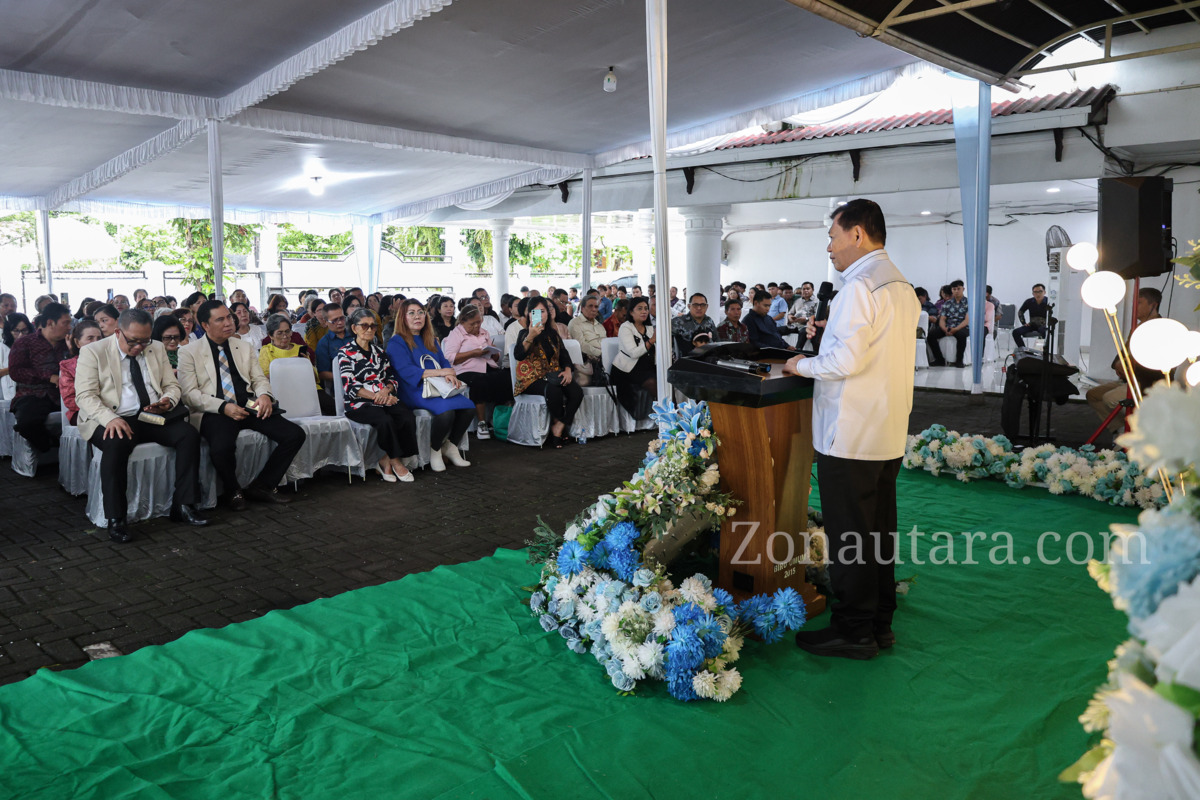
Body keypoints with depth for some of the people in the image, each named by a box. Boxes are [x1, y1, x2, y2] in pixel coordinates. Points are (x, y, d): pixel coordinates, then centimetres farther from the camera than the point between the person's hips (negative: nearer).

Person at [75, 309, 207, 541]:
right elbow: (85, 395, -7)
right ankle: (115, 519, -27)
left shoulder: (157, 349, 14)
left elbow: (172, 385, 18)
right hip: (114, 420, -4)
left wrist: (168, 400, -9)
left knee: (189, 434, -22)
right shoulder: (93, 352, 0)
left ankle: (183, 506, -17)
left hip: (154, 417, 4)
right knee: (117, 444, -37)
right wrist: (110, 418, -27)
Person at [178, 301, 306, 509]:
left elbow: (259, 379, 18)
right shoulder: (189, 353, 4)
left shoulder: (245, 348, 20)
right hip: (215, 412, -5)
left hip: (249, 407, 5)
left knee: (295, 435, -17)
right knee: (222, 447, -38)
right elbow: (190, 393, -4)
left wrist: (264, 395, -7)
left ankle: (261, 487, -2)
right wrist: (223, 407, -19)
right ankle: (233, 491, -5)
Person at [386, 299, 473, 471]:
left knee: (469, 407, -19)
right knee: (446, 410, -33)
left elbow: (444, 363, 15)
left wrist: (450, 375, -10)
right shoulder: (396, 342, 0)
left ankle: (450, 447, 1)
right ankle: (434, 450, -9)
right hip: (414, 391, -7)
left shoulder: (431, 340, 23)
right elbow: (406, 371, -12)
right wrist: (439, 372, -16)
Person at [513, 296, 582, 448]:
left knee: (577, 391, -24)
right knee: (554, 392, -36)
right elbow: (518, 355, -18)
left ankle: (558, 429, -20)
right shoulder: (525, 333, 0)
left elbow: (564, 354, 21)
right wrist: (530, 337, -31)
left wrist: (568, 370, 0)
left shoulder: (553, 334, 17)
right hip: (532, 378, -5)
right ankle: (560, 424, -11)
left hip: (554, 377, 5)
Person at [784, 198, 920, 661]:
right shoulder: (902, 287, 14)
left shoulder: (860, 286, -17)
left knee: (848, 535, 0)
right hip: (889, 433, 10)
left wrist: (802, 366, -8)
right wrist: (830, 336, 16)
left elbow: (847, 362, -24)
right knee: (880, 530, 16)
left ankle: (853, 632, 11)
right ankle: (880, 622, 27)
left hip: (850, 436, -10)